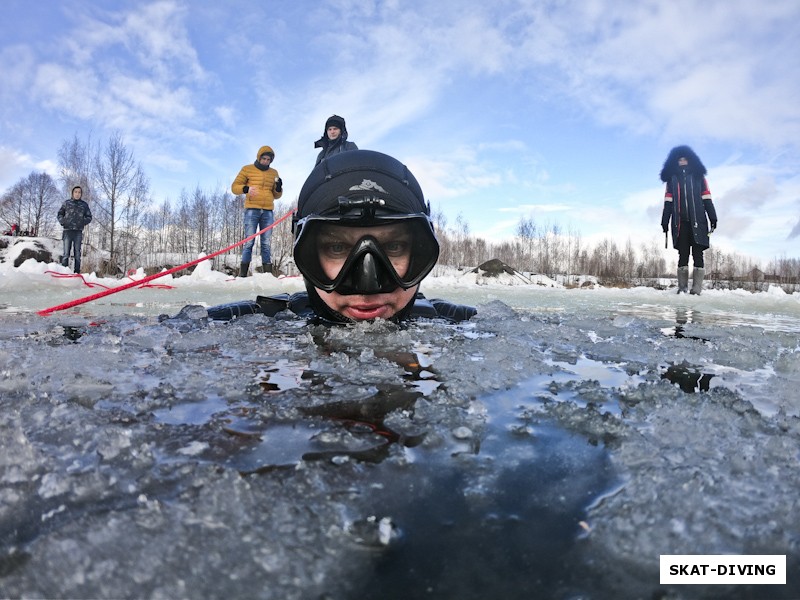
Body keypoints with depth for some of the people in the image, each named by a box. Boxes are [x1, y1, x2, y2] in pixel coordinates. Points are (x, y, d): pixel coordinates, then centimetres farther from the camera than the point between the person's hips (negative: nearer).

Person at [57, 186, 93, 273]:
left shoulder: (84, 204, 12)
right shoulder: (67, 203, 11)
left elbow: (89, 217, 13)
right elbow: (60, 214, 16)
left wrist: (83, 222, -5)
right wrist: (62, 221, -3)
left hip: (78, 231, 1)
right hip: (68, 231, -1)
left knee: (77, 253, 1)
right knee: (66, 253, -5)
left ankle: (77, 272, 2)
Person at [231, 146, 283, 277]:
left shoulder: (274, 173, 17)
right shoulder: (247, 169, 8)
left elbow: (276, 195, 21)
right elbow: (234, 187, 5)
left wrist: (278, 187, -1)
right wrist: (246, 189, -15)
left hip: (268, 211, 3)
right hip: (252, 210, -3)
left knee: (266, 243, 1)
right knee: (249, 242, -9)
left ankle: (267, 272, 0)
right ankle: (243, 273, -8)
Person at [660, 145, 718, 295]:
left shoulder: (699, 177, 13)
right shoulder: (672, 179, 15)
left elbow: (706, 199, 8)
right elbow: (668, 202, 10)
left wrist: (713, 218, 0)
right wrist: (665, 221, 2)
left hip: (697, 222, -1)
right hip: (680, 223, 1)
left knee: (697, 254, -4)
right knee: (683, 254, 1)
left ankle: (697, 287, -4)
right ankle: (682, 287, 2)